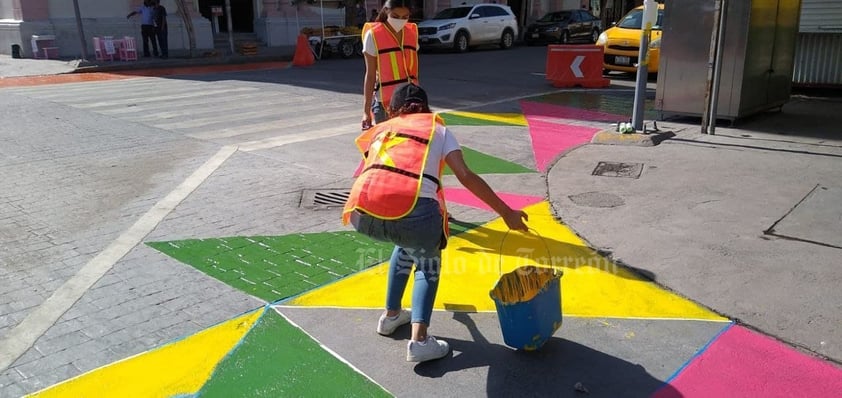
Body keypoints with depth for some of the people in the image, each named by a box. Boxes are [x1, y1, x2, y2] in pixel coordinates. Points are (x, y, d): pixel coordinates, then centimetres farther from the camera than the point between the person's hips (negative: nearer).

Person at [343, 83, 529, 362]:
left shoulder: (380, 130, 33)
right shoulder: (437, 128, 25)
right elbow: (466, 177, 13)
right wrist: (506, 212, 17)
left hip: (363, 214, 4)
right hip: (413, 211, -4)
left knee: (407, 244, 37)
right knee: (428, 263, 28)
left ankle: (391, 315, 43)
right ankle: (419, 341, 10)